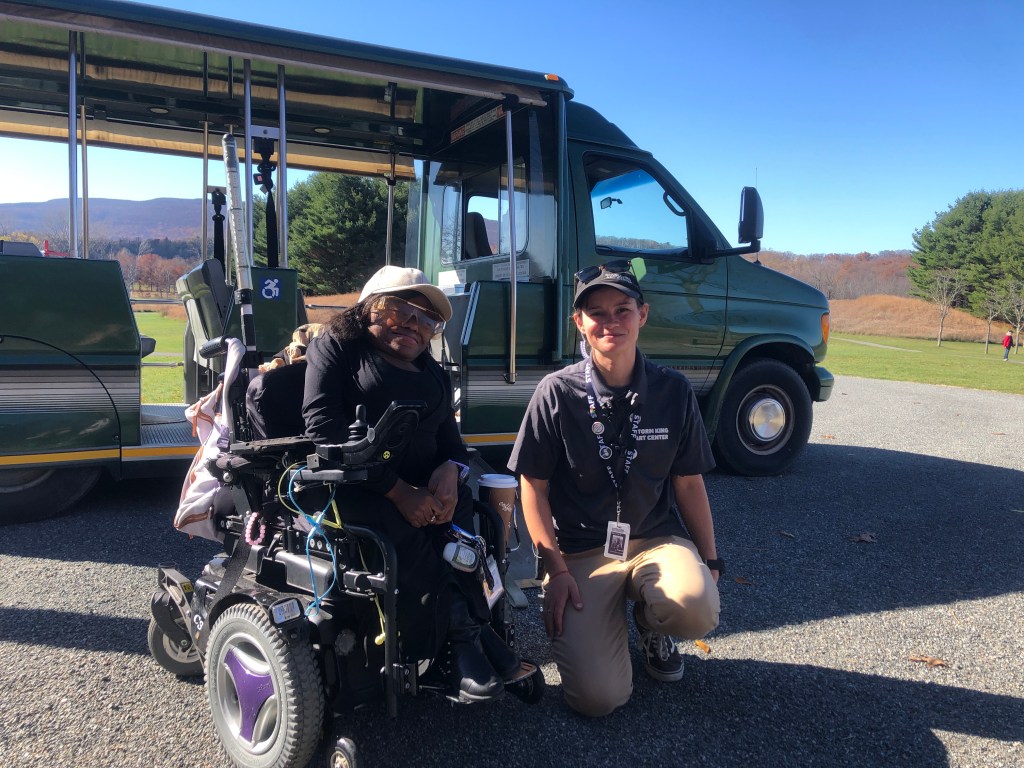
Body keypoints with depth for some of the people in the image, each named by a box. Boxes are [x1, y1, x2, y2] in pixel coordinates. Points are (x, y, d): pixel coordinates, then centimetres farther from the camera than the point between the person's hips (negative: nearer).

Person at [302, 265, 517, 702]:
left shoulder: (431, 372, 22)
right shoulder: (336, 346, 2)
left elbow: (449, 435, 13)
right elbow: (324, 428, -12)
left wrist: (450, 470, -15)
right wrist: (396, 490, -20)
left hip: (423, 489, 5)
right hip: (353, 487, -5)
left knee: (462, 514, -26)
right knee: (408, 536, -33)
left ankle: (465, 648, -20)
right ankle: (466, 631, -16)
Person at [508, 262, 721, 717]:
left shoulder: (673, 392, -1)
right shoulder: (557, 393, -8)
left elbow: (689, 482, 8)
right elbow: (533, 487, -3)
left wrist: (709, 559, 5)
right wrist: (555, 569, -9)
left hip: (658, 541, 2)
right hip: (581, 553, -2)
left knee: (697, 610, -31)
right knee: (598, 696, -17)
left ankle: (650, 619, 7)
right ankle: (608, 614, 17)